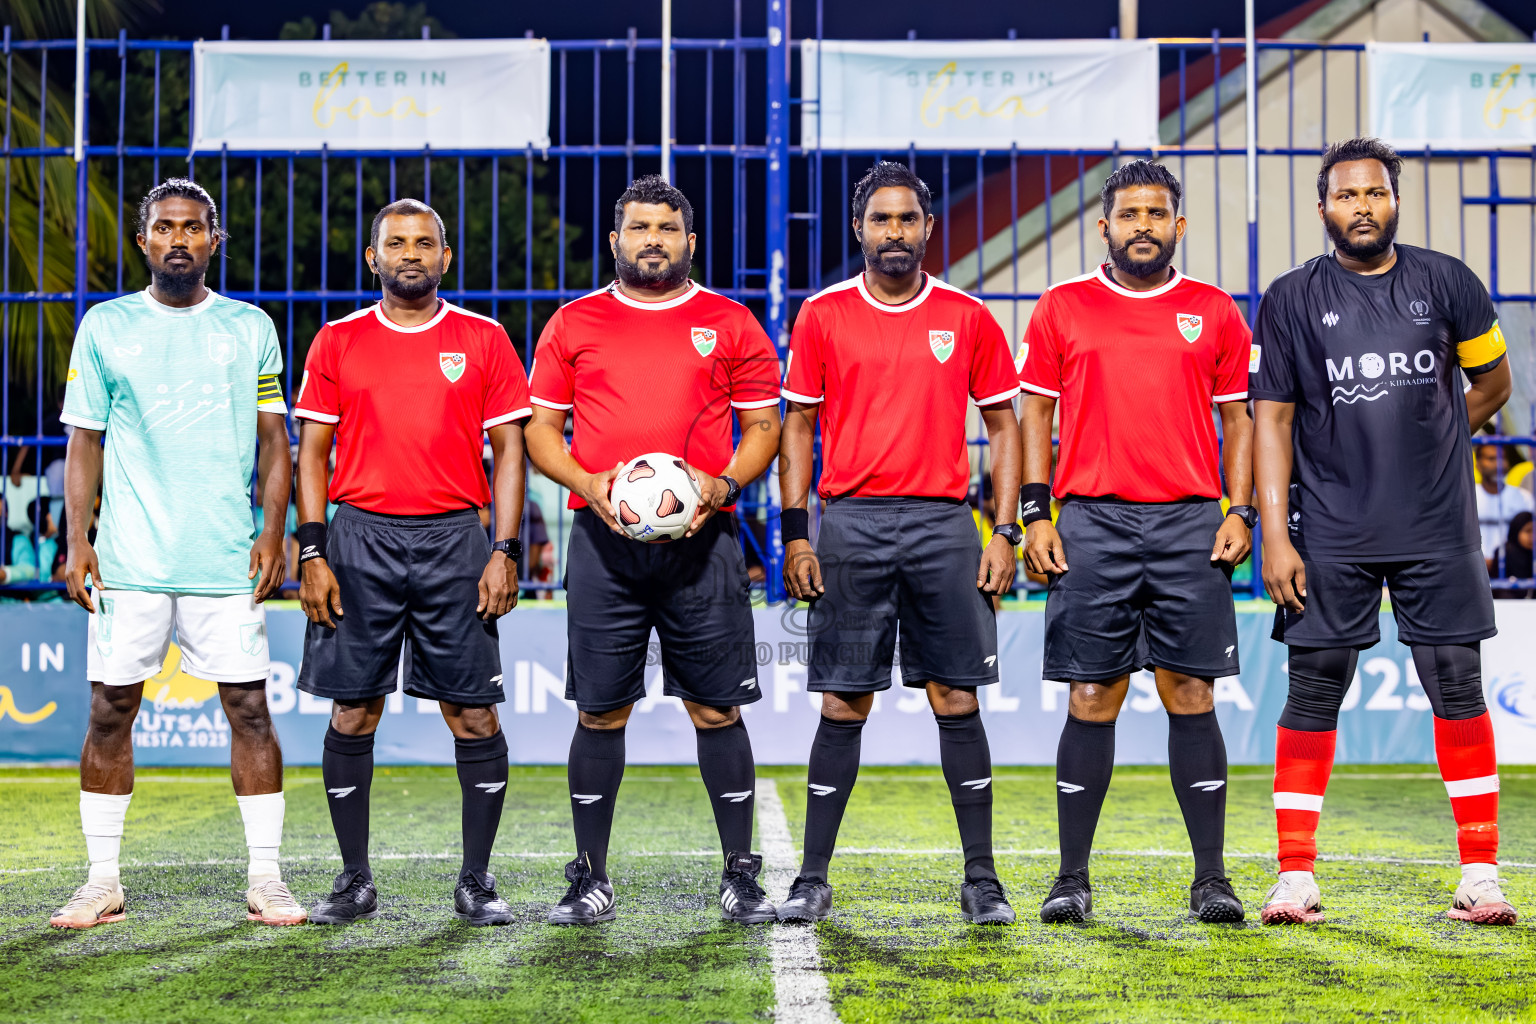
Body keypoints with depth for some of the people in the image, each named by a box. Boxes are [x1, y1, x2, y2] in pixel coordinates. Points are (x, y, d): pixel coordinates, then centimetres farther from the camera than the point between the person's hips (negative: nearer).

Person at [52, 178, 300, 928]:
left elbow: (273, 438, 9)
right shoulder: (106, 326, 8)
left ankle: (265, 879, 5)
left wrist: (273, 531, -4)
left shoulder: (250, 327, 9)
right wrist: (76, 540, -2)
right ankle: (103, 881, 10)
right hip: (129, 557, 0)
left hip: (227, 557, 0)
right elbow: (84, 441, 8)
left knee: (248, 706, -2)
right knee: (111, 708, 0)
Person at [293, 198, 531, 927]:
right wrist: (312, 552, -2)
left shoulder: (483, 340, 6)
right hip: (360, 540, 1)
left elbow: (509, 450, 5)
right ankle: (355, 881, 13)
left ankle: (476, 881, 10)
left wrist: (505, 552, -4)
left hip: (454, 540, -1)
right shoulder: (338, 341, 8)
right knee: (352, 713, 3)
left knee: (473, 714, -1)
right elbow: (313, 451, 7)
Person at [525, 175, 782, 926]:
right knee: (600, 710, 2)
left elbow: (764, 426, 9)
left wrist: (721, 485, -9)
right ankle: (590, 879, 11)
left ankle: (741, 877, 9)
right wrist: (588, 484, -7)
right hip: (603, 541, 1)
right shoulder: (573, 324, 10)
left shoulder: (730, 324, 8)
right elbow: (542, 429, 11)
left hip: (702, 540, 0)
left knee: (716, 708, 0)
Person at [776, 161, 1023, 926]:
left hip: (943, 523, 0)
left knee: (958, 701, 1)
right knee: (842, 705, 1)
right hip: (851, 523, 0)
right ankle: (813, 880, 8)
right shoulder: (823, 315, 5)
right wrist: (795, 535, -1)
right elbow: (798, 426, 7)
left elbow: (1003, 426, 9)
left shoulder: (967, 318, 6)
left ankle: (981, 879, 8)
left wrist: (1005, 531, 1)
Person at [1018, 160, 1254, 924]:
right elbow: (1035, 414, 8)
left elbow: (1237, 419, 12)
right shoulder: (1062, 309, 8)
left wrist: (1241, 512, 0)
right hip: (1093, 523, 0)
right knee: (1092, 697, 0)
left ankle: (1211, 877, 5)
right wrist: (1035, 515, 0)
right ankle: (1073, 877, 7)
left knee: (1191, 695, -1)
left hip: (1190, 524, 1)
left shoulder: (1213, 312, 9)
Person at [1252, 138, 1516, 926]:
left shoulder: (1444, 283, 5)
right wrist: (1275, 537, -6)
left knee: (1457, 690, 1)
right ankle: (1295, 877, 5)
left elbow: (1491, 384, 17)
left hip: (1437, 529, 1)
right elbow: (1271, 420, 1)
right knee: (1312, 695, -1)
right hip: (1330, 531, -1)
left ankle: (1480, 875, 9)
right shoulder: (1292, 299, 2)